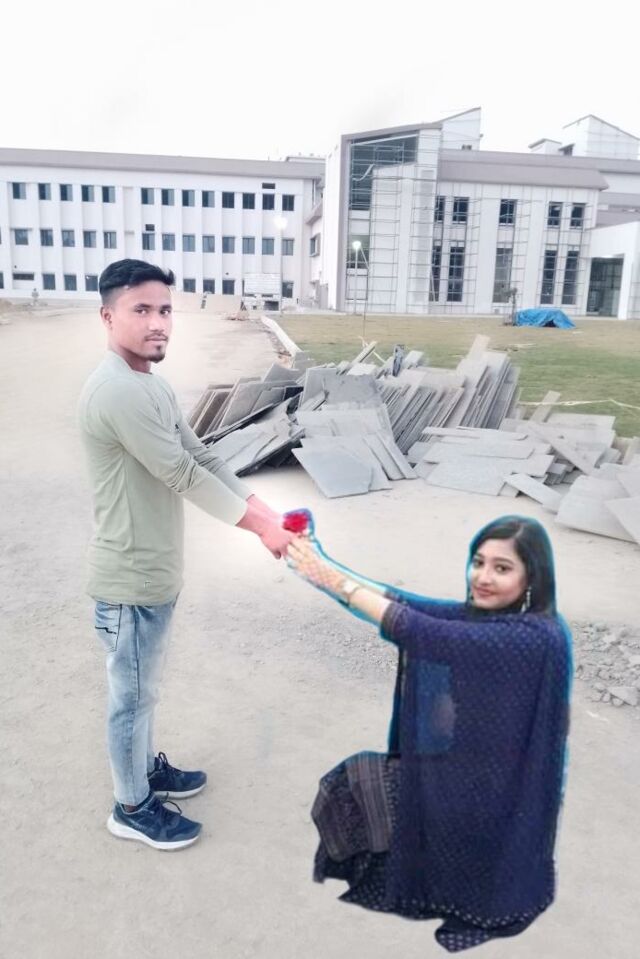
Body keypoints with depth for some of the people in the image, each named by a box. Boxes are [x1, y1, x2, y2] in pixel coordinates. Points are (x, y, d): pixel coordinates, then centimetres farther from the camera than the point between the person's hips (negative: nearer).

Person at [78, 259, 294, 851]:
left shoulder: (152, 387, 8)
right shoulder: (117, 391, -25)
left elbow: (204, 459, 7)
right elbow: (184, 475, -24)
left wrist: (268, 514, -1)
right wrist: (262, 528, -16)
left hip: (155, 572, 9)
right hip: (132, 579, -9)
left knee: (144, 687, 25)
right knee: (133, 695, 10)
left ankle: (146, 767, 46)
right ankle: (132, 807, 30)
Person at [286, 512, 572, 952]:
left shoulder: (535, 638, -29)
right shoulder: (485, 613, -5)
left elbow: (416, 631, -34)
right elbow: (406, 602, -13)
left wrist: (334, 581, -27)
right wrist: (322, 564, -23)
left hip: (482, 799, -7)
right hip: (467, 773, 7)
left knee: (350, 782, 6)